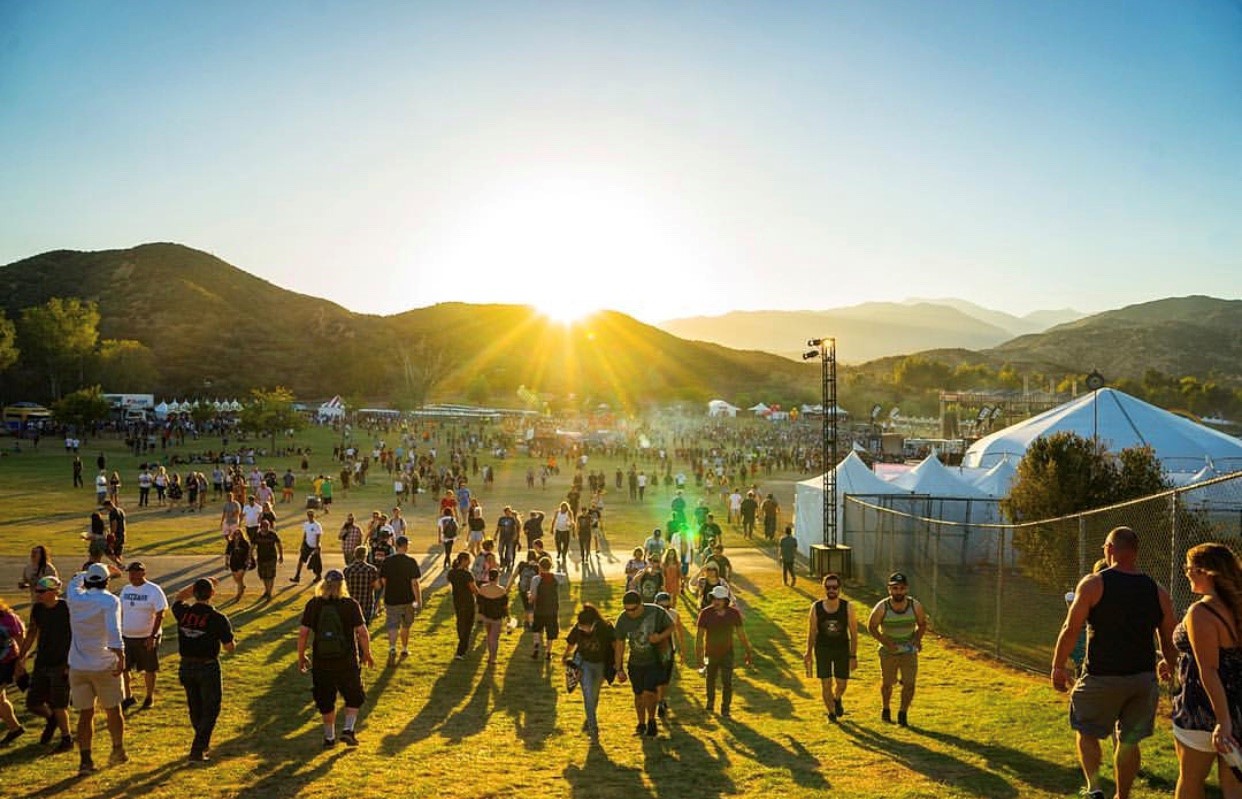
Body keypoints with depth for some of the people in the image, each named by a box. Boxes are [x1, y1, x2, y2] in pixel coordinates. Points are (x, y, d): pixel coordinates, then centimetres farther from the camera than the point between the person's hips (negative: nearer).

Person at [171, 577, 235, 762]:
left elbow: (178, 597, 19)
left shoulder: (183, 613, -7)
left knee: (195, 708, 22)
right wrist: (233, 640, 9)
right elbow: (229, 648, -12)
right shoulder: (218, 618, -18)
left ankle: (203, 743, 39)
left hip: (186, 667, 5)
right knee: (210, 710, 8)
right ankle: (197, 751, 3)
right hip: (208, 668, -5)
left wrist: (198, 584, 16)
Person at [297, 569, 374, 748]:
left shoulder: (313, 604, -3)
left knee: (326, 701, 16)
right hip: (347, 661, -2)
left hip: (321, 661, 2)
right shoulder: (350, 604, -8)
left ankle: (329, 737, 24)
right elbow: (362, 632, -10)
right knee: (354, 697, 18)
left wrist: (301, 656, 8)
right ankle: (348, 729, 6)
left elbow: (303, 633, -4)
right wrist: (367, 654, 3)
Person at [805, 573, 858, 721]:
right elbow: (812, 631, 0)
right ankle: (831, 713, 23)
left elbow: (854, 633, -8)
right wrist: (808, 652, 5)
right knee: (825, 683, -1)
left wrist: (853, 656, -9)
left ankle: (837, 700, 43)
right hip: (823, 649, 0)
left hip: (842, 649, 0)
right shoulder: (816, 607, -12)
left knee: (842, 684, 8)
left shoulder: (847, 607, -14)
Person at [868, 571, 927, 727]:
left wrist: (917, 639, -14)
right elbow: (871, 627, -7)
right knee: (887, 683, 13)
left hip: (909, 650, 1)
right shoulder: (882, 607, -21)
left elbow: (922, 624, 3)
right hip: (888, 651, -1)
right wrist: (885, 642, -18)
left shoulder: (916, 606, -17)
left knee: (909, 684, -7)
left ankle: (903, 714, 15)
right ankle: (886, 709, 41)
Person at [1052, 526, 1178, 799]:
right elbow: (1169, 640, 8)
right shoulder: (1157, 591, 2)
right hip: (1143, 679, 4)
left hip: (1101, 678, -3)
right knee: (1129, 741, 15)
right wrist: (1168, 665, 27)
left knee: (1087, 733, 15)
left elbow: (1070, 629, -11)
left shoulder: (1093, 584, -9)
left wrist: (1058, 667, -1)